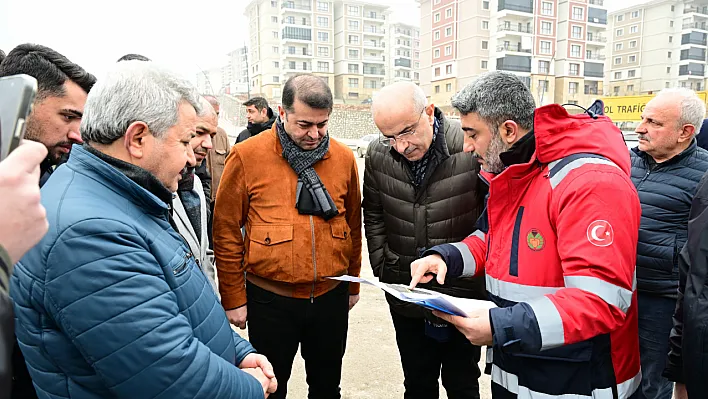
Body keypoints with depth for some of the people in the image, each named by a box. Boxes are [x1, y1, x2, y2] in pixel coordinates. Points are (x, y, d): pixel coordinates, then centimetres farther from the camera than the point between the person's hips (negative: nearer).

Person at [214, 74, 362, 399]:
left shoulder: (344, 157, 0)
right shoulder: (246, 156, -10)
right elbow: (226, 231, -5)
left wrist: (353, 284, 14)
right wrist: (233, 298, -3)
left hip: (331, 296, 3)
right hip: (270, 299, -2)